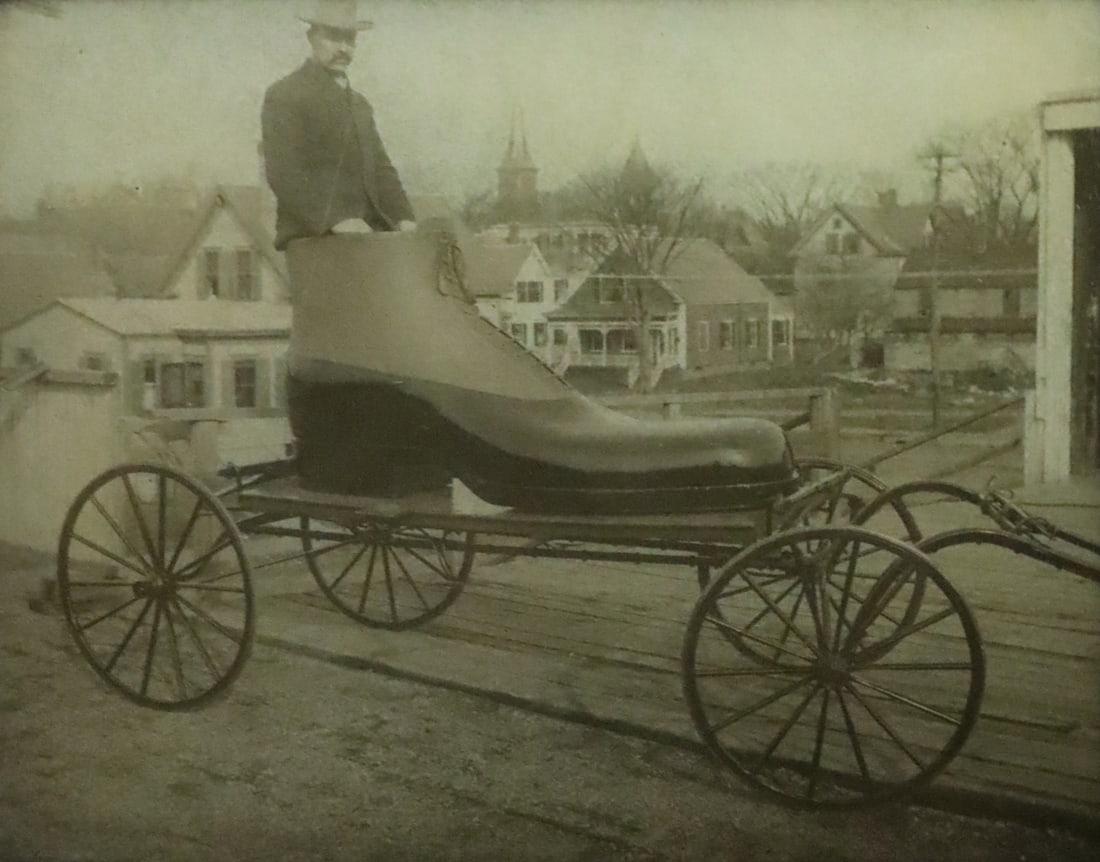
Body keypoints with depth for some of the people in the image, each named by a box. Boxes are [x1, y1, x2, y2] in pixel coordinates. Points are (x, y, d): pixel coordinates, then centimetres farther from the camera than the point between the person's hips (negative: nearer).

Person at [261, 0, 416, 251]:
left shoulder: (359, 104, 22)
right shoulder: (284, 96, -1)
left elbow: (380, 167, 19)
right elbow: (283, 172, -12)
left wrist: (403, 217, 2)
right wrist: (334, 219, -22)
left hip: (366, 234, 6)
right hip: (312, 238, -6)